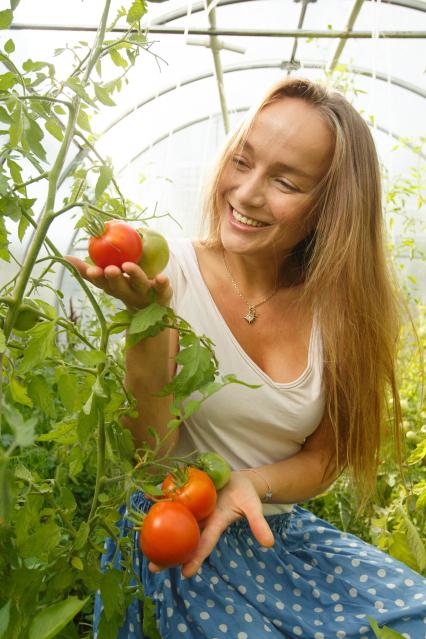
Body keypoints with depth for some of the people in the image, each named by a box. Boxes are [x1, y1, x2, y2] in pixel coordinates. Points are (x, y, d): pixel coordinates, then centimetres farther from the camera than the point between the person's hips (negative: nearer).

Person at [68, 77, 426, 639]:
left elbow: (322, 459, 1)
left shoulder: (337, 307, -6)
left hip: (281, 530, 3)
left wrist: (250, 483, -19)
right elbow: (147, 456, -15)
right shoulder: (173, 273, -14)